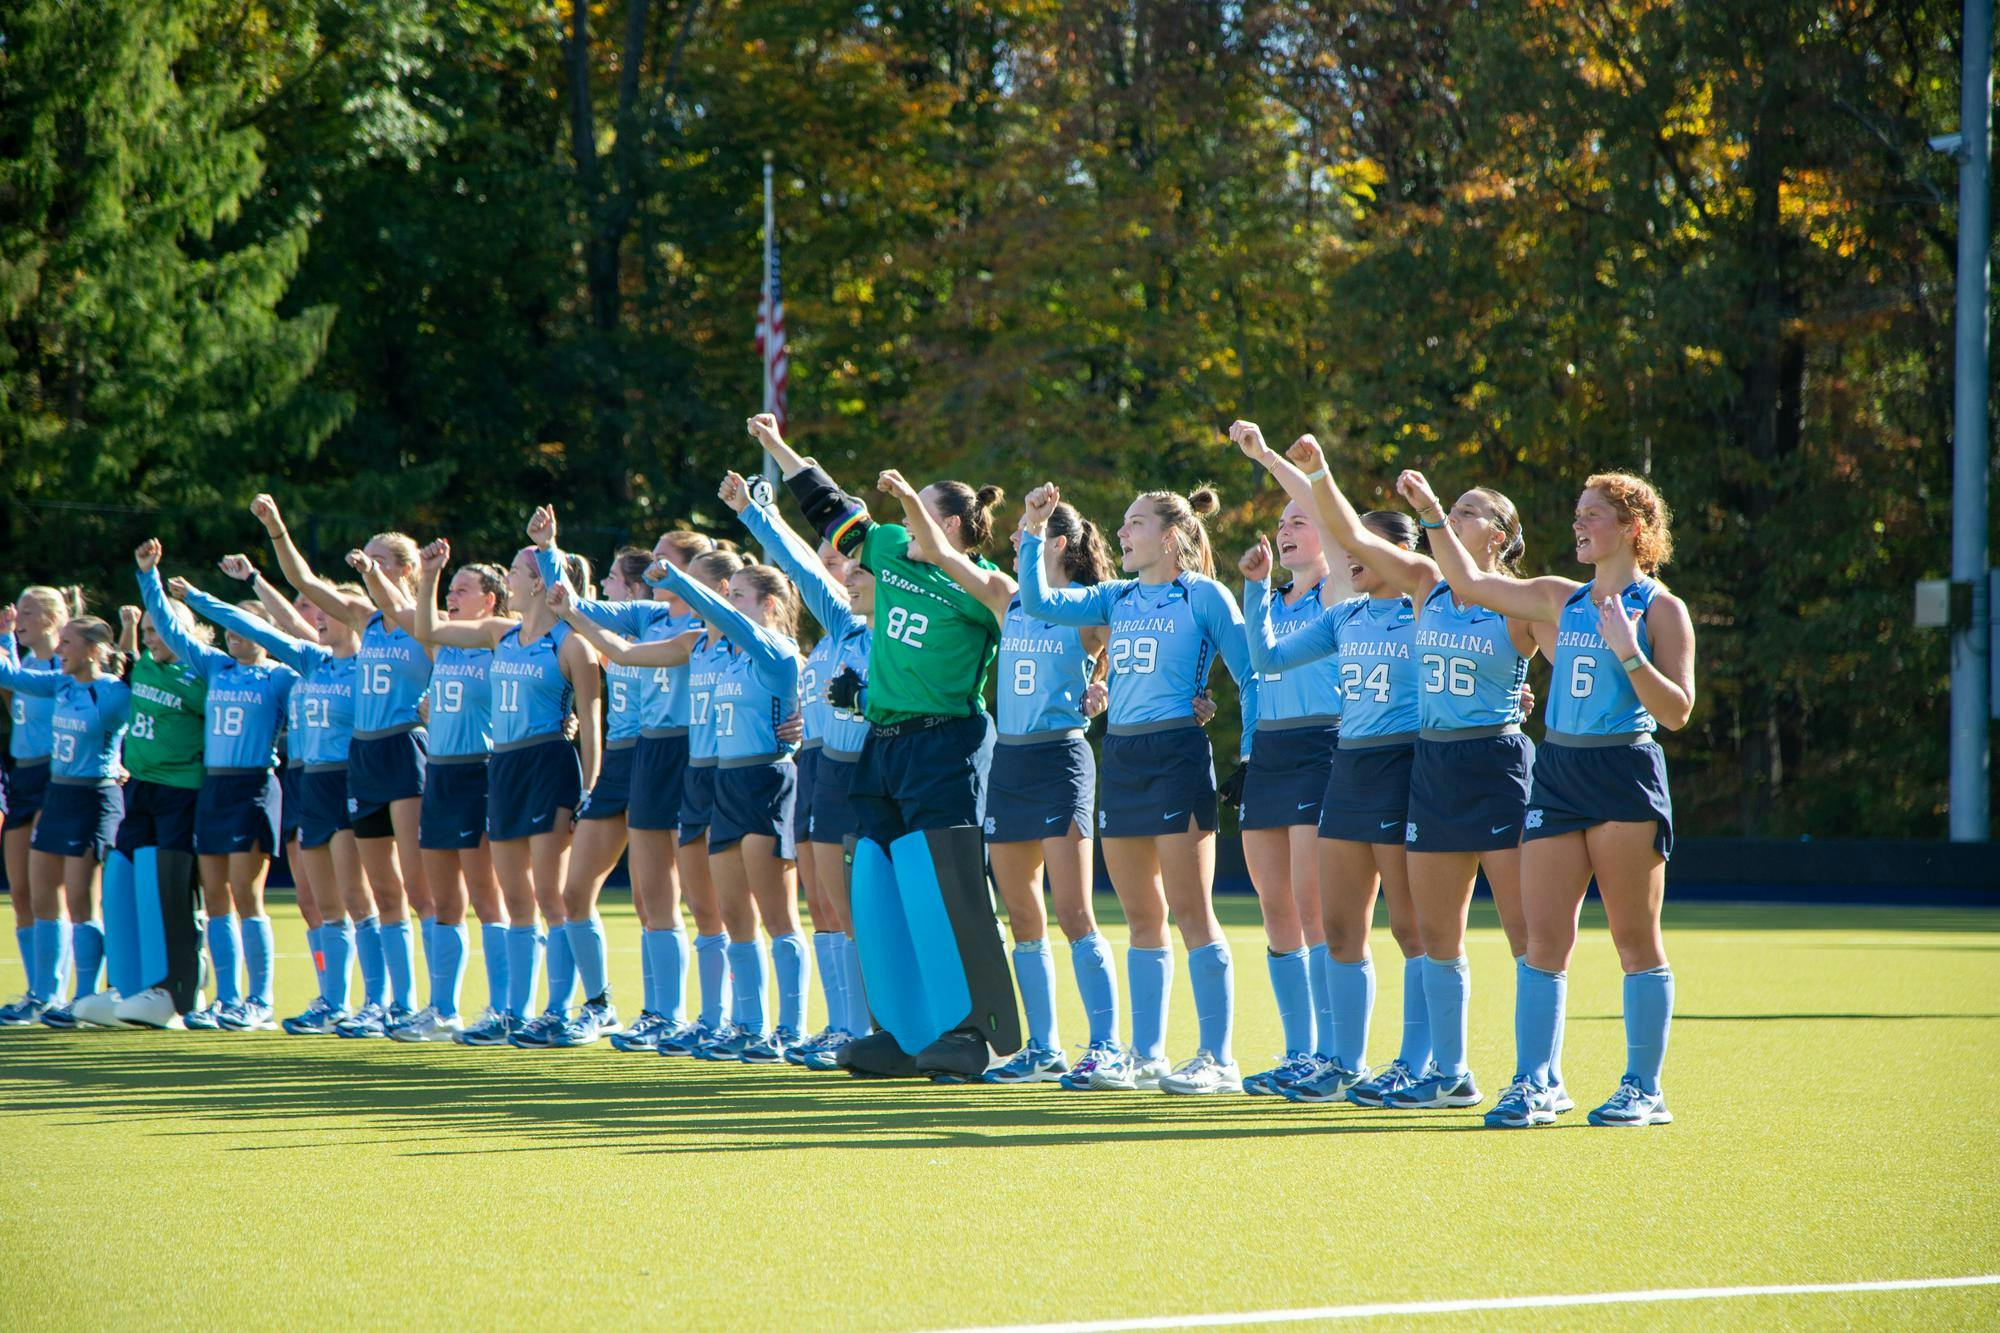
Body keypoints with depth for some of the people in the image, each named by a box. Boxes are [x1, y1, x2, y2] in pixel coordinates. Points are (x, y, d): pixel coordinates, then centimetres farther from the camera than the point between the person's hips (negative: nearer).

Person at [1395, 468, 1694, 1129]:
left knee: (1635, 939, 0)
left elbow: (1677, 711, -8)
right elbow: (1469, 583, 18)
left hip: (1625, 778, -5)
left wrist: (1628, 652, -19)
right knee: (1543, 937, 0)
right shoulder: (1562, 600, 13)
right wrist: (1432, 513, 13)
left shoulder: (1660, 610, -2)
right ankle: (1533, 1085, 1)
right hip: (1556, 776, 5)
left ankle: (1645, 1089, 5)